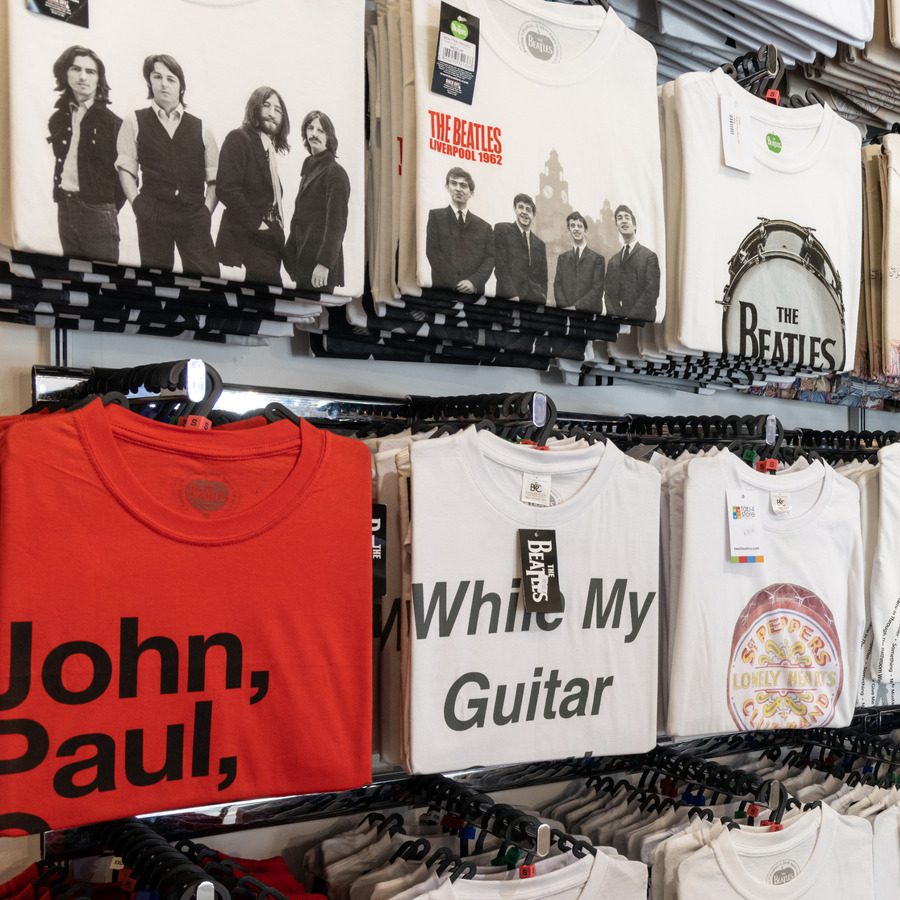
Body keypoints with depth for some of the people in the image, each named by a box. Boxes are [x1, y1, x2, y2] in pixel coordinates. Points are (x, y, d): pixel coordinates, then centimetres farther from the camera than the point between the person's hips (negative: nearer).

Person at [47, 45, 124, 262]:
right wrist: (60, 198, 10)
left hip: (97, 211, -5)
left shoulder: (111, 122, -7)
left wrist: (109, 210, -6)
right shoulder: (58, 119, 10)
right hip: (65, 209, 5)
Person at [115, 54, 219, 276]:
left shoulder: (200, 127, 11)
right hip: (152, 216, -1)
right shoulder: (135, 122, 7)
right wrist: (139, 206, -6)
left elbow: (214, 178, 9)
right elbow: (126, 170, 4)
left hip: (194, 217, 1)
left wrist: (206, 210, -3)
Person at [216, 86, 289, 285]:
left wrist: (277, 230, 5)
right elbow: (227, 188, -15)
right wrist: (256, 224, -17)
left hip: (268, 242, 8)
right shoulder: (239, 138, -3)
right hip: (247, 240, -8)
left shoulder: (269, 151, 22)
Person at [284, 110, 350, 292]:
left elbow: (337, 222, -14)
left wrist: (324, 263, -21)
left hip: (320, 265, -8)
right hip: (303, 260, 8)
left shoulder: (335, 172, -7)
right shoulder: (309, 168, 18)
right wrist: (290, 253, 14)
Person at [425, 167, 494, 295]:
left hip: (474, 293, 2)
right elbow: (433, 252, -2)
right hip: (443, 290, -2)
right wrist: (456, 284, -13)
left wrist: (473, 282, -15)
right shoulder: (436, 216, 8)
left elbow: (490, 259, 4)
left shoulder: (484, 227, 14)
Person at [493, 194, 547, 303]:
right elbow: (500, 265, -5)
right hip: (508, 299, -4)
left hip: (535, 300, 5)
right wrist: (512, 295, -15)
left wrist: (542, 300, 2)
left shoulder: (539, 244, 21)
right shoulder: (501, 229, 5)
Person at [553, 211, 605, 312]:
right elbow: (557, 285, 8)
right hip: (564, 312, 2)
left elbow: (597, 289, -3)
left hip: (589, 312, -2)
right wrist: (566, 307, -9)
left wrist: (576, 307, -13)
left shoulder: (597, 258, 5)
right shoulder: (562, 258, 16)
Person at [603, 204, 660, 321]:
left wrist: (631, 317, -14)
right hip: (615, 320, 4)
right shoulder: (613, 261, 17)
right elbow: (609, 292, 12)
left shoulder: (649, 256, 1)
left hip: (640, 320, -4)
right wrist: (616, 316, -6)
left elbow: (651, 292, -7)